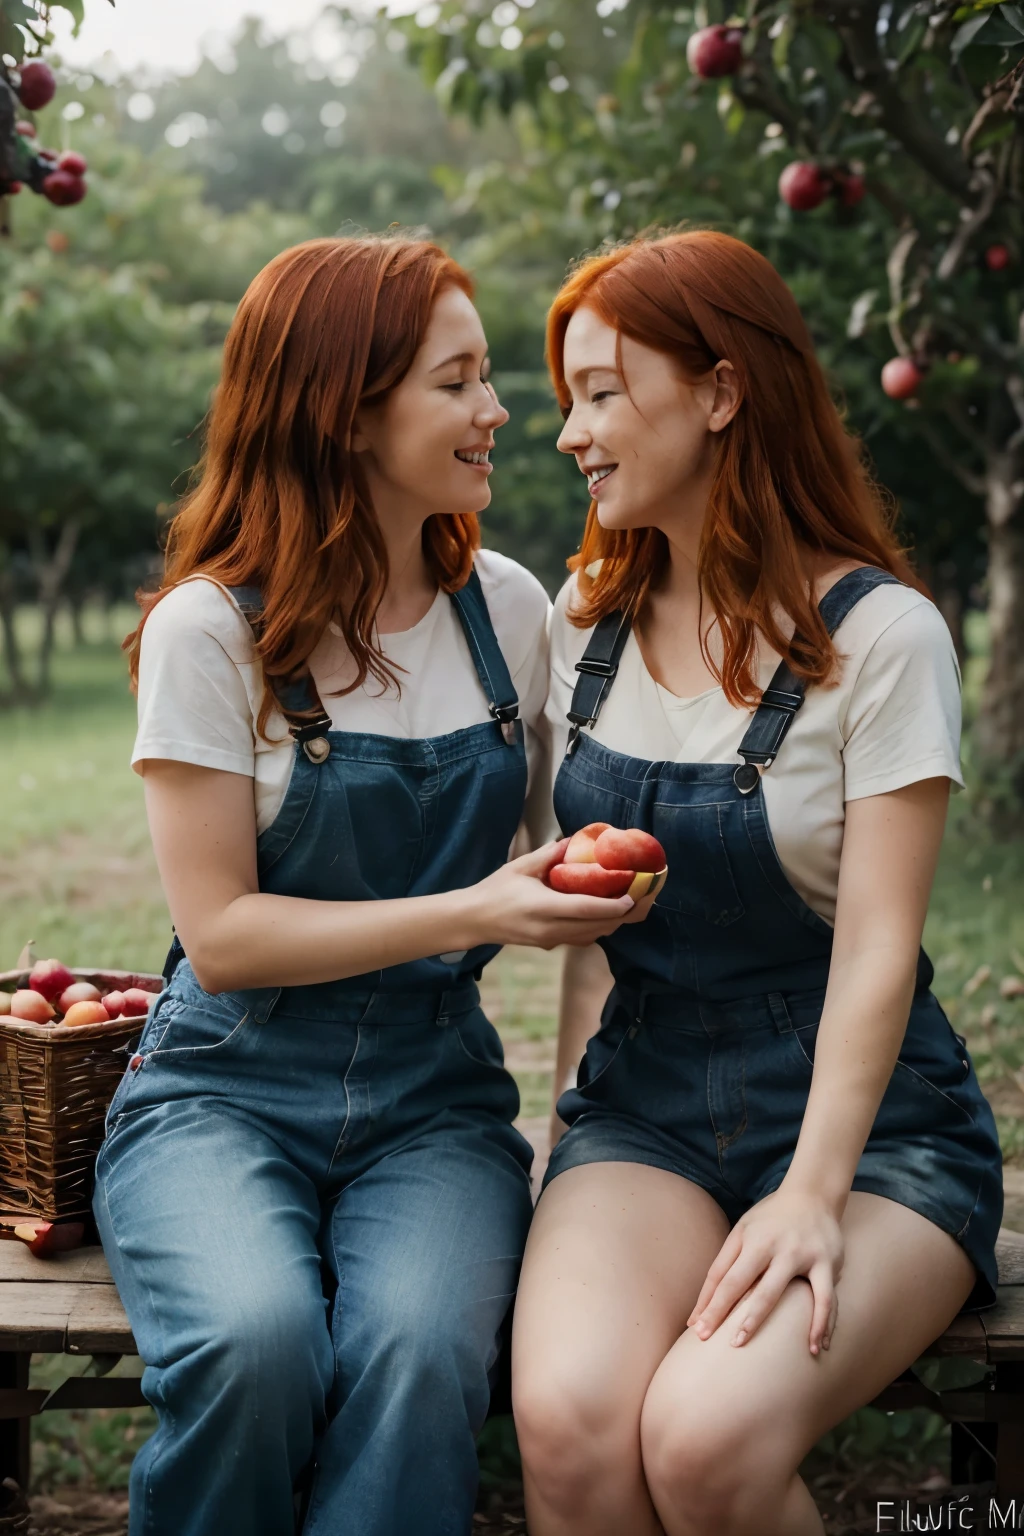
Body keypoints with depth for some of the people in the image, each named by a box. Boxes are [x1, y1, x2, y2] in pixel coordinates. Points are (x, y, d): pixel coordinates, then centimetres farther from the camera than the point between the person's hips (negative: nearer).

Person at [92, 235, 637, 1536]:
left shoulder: (509, 608, 7)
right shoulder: (211, 628, -7)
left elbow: (554, 843, 20)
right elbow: (222, 930, -11)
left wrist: (595, 883, -1)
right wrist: (470, 915, -19)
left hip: (434, 1099, 3)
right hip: (224, 1087, -2)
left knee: (417, 1352, -29)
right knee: (256, 1343, -30)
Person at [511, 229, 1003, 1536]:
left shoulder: (879, 633, -8)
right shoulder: (588, 621, 8)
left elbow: (877, 950, -13)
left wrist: (812, 1198, -22)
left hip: (869, 1119, -3)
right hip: (643, 1102, 4)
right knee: (567, 1417, -26)